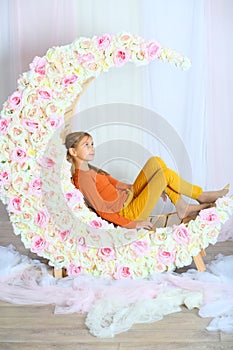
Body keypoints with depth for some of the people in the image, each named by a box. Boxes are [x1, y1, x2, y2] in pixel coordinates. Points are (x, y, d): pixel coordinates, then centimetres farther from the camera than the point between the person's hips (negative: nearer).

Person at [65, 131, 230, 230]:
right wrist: (132, 224, -20)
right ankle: (202, 196, 11)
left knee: (155, 162, 3)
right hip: (129, 214, -10)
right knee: (167, 174, -14)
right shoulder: (82, 177, -19)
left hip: (131, 197, 10)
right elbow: (101, 210, -21)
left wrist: (154, 186, 19)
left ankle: (183, 208, 6)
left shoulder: (89, 169, 11)